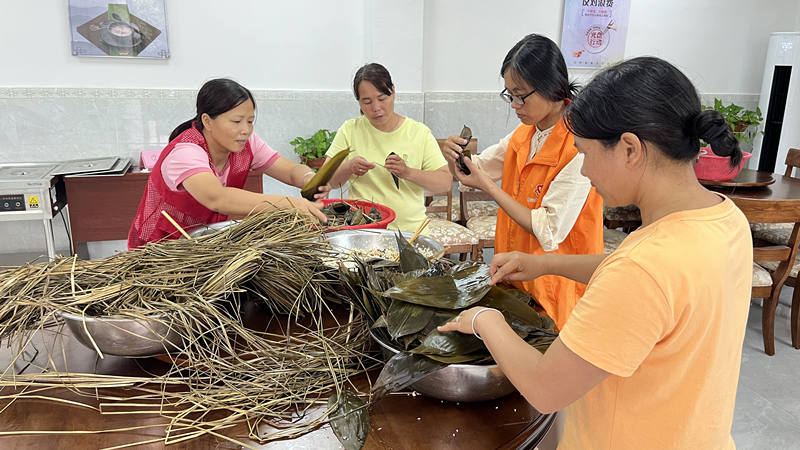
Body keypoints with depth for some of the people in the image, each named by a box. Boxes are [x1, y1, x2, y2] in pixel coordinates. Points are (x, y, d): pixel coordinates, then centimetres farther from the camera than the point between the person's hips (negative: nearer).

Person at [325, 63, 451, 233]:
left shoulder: (419, 132, 6)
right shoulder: (350, 130, 8)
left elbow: (446, 183, 0)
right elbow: (326, 180, 7)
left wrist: (408, 173, -15)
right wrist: (349, 167, -13)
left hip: (410, 230, 0)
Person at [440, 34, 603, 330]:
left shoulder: (580, 147, -21)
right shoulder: (525, 132, 4)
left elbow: (549, 232, -23)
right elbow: (477, 169, 13)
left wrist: (488, 187, -22)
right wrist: (454, 157, -11)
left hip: (554, 286, -6)